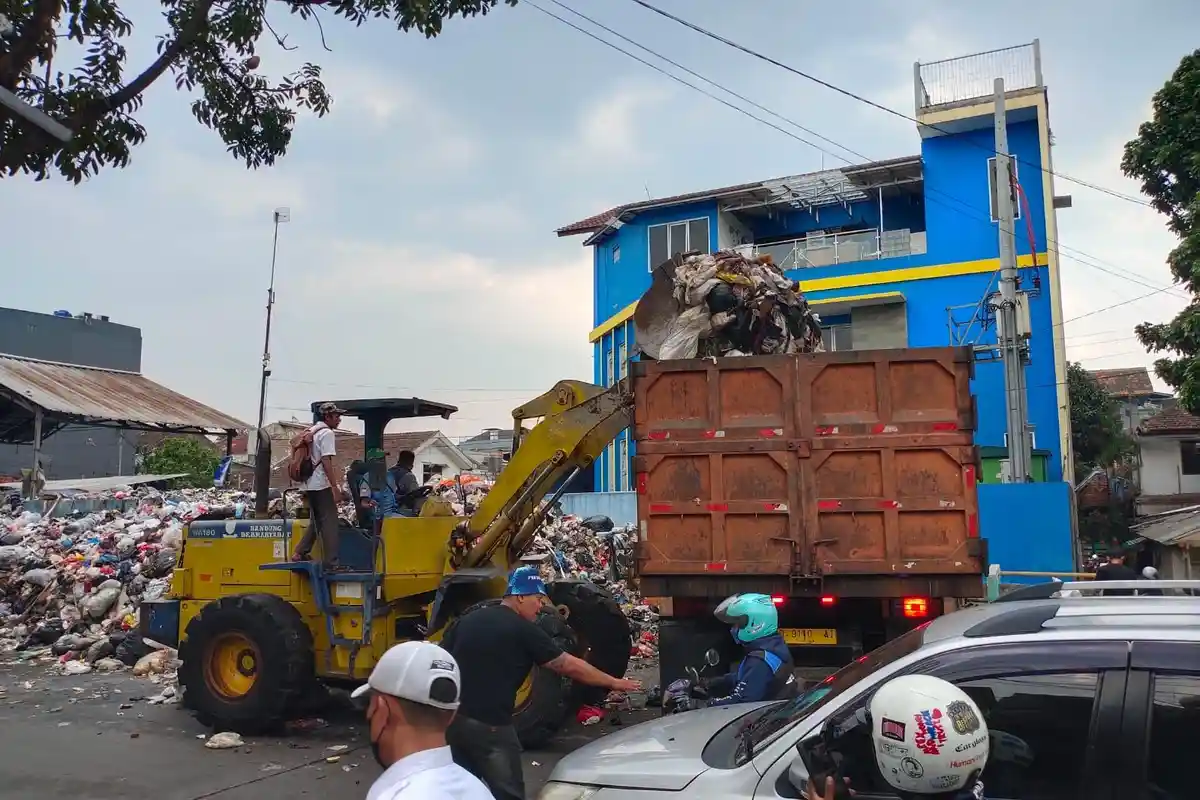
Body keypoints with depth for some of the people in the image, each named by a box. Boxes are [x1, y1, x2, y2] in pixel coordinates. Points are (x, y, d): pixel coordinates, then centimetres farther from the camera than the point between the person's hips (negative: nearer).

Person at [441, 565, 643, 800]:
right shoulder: (524, 631, -6)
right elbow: (569, 666, -3)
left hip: (450, 717, 7)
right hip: (489, 725, -7)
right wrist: (613, 683, 7)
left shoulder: (467, 620, 11)